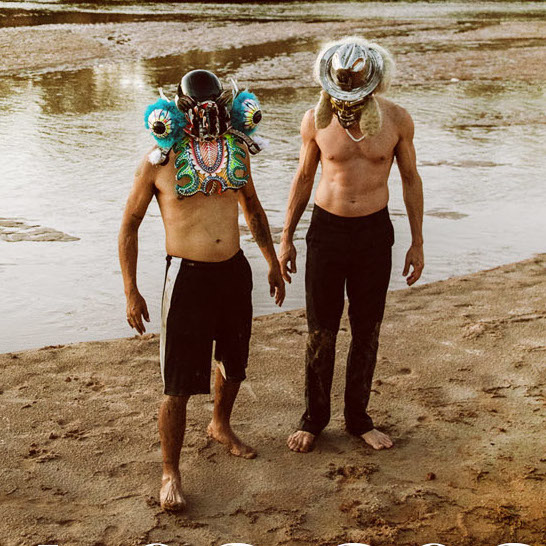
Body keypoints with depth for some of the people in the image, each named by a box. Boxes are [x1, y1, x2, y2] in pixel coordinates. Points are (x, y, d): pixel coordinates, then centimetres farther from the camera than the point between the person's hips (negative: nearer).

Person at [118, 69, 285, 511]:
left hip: (235, 271, 5)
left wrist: (272, 261, 20)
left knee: (234, 363, 21)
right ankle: (171, 472, 13)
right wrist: (131, 293, -4)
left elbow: (252, 207, 19)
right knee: (179, 383, -4)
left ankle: (221, 426, 49)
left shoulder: (236, 152, 2)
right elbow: (129, 227, -2)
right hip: (188, 276, -5)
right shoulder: (158, 163, -11)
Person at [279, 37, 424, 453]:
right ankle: (314, 419, 22)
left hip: (375, 232, 1)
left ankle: (359, 418, 26)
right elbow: (304, 178, 5)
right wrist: (286, 239, 6)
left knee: (368, 331, 9)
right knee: (321, 332, 3)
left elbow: (411, 179, 4)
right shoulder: (316, 120, -8)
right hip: (327, 231, -1)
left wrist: (417, 243, 4)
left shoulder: (397, 119, -7)